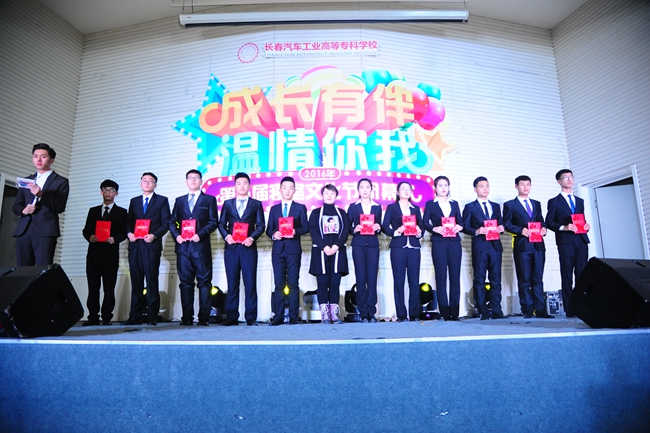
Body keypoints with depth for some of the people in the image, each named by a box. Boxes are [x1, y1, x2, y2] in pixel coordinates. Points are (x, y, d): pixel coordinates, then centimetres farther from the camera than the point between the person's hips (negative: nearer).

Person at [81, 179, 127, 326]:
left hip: (111, 253, -3)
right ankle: (93, 317, 5)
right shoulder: (93, 211, 20)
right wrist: (89, 236, -6)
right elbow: (86, 229, 15)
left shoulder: (121, 212, 10)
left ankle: (106, 317, 3)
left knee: (109, 287, -2)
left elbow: (124, 232, 3)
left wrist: (115, 239, -16)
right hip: (94, 252, 3)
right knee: (93, 286, 0)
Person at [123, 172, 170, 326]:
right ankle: (135, 316, 7)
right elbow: (128, 221, 18)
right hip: (135, 245, 4)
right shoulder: (134, 201, 22)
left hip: (151, 245, -4)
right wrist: (129, 233, -2)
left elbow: (166, 223, 1)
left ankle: (152, 316, 0)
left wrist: (154, 235, -13)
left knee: (152, 280, -5)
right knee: (136, 281, 3)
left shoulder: (162, 200, 9)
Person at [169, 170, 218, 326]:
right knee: (185, 282, 4)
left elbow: (213, 222, 1)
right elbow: (172, 221, 15)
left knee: (204, 282, -3)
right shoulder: (179, 200, 19)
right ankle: (187, 317, 9)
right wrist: (176, 235, -3)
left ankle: (204, 318, 1)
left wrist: (200, 234, -13)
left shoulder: (209, 199, 9)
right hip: (183, 246, 3)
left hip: (201, 246, -3)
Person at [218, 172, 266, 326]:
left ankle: (251, 318, 2)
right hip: (231, 247, 2)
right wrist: (226, 235, -6)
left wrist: (252, 237, -10)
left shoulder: (256, 204, 11)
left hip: (248, 247, -1)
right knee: (232, 283, 3)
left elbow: (261, 226, 6)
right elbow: (221, 224, 12)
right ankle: (232, 317, 8)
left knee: (250, 283, -3)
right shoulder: (227, 203, 16)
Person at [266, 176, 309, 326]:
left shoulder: (300, 208, 10)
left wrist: (295, 231, -15)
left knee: (293, 284, -2)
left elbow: (306, 228, 3)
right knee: (279, 284, 1)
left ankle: (294, 317, 3)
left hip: (293, 249, -2)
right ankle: (278, 316, 5)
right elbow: (268, 229, 12)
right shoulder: (274, 209, 17)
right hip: (278, 249, 2)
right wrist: (274, 234, -10)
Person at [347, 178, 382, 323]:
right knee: (361, 279, -2)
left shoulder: (377, 207, 13)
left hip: (373, 245, 1)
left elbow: (379, 227, 14)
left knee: (372, 279, -3)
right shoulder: (353, 207, 8)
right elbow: (348, 228, 5)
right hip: (358, 246, -1)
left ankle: (371, 313, 4)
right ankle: (363, 314, 4)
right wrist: (355, 229, -15)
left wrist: (378, 228, -8)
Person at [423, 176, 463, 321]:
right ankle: (445, 313, 4)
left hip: (454, 242, 3)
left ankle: (454, 312, 6)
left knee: (455, 277, 0)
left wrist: (459, 226, -9)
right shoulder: (430, 204, 8)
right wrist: (435, 228, -18)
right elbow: (425, 223, 0)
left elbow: (460, 221, 12)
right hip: (438, 243, -3)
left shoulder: (454, 204, 17)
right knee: (441, 277, -1)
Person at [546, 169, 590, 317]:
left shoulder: (580, 201, 22)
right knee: (567, 276, -3)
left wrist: (586, 226, 1)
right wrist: (563, 227, -15)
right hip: (565, 241, -4)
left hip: (581, 240, 4)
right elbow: (549, 222, 0)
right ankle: (569, 309, -1)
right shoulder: (554, 202, 6)